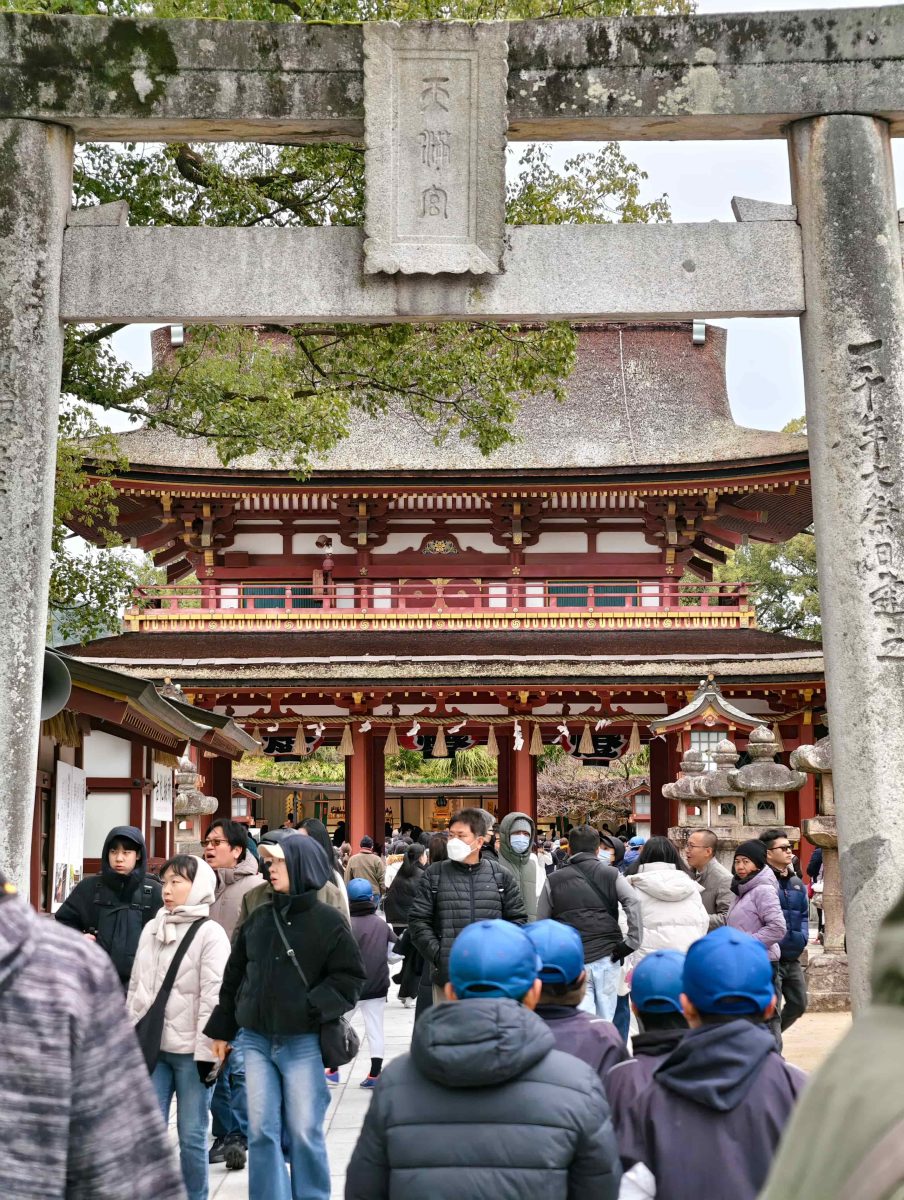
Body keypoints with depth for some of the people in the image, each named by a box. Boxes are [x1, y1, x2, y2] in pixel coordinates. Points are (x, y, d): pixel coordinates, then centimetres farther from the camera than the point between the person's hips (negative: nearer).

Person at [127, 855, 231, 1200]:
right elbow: (136, 986, 15)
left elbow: (214, 995, -11)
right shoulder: (151, 929, 10)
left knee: (191, 1135, 3)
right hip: (151, 1046, 5)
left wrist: (206, 1050, -14)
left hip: (190, 1051, -5)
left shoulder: (210, 933, -7)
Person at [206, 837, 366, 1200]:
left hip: (303, 1043, -4)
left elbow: (349, 978, -6)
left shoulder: (328, 922, -4)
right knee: (262, 1132, 5)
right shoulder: (258, 919, 9)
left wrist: (312, 1007, -17)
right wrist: (222, 1030, 13)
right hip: (257, 1039, 4)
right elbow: (234, 976, 14)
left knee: (304, 1133, 3)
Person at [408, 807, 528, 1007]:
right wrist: (437, 955, -8)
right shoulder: (434, 875, 5)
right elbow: (418, 921, 3)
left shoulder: (502, 876, 7)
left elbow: (517, 919, 10)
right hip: (447, 976, -1)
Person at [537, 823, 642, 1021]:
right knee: (605, 1020, 12)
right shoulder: (611, 874, 5)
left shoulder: (553, 880, 6)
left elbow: (541, 920, 7)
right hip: (607, 957, 1)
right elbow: (633, 901, -12)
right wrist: (632, 940, -10)